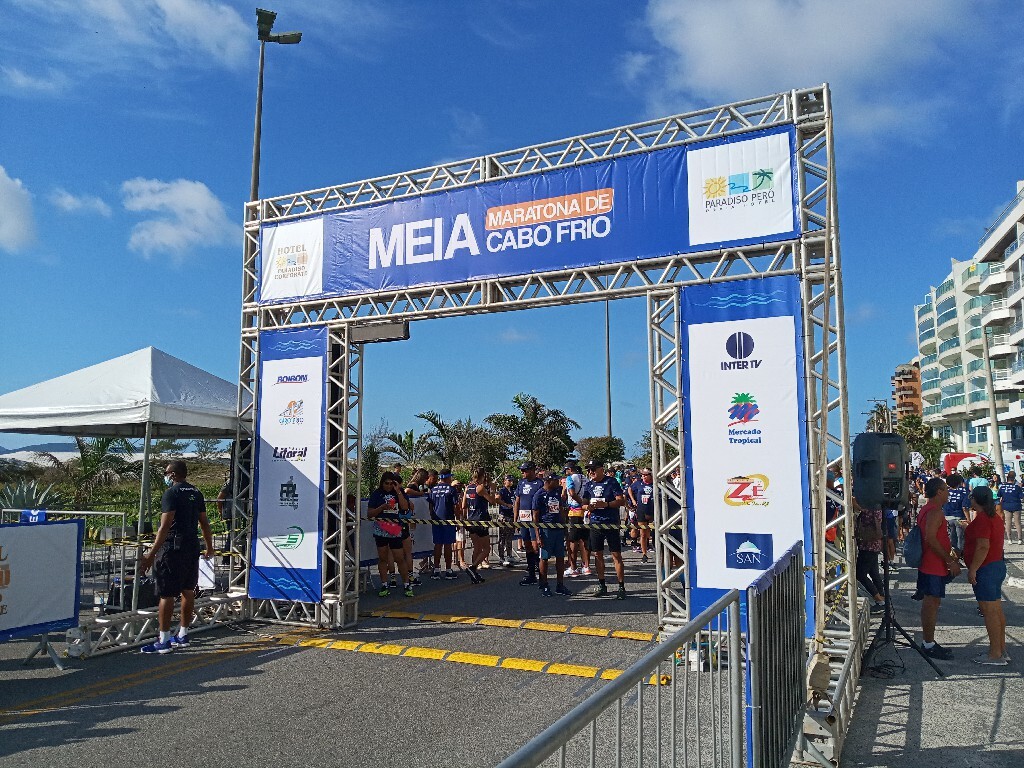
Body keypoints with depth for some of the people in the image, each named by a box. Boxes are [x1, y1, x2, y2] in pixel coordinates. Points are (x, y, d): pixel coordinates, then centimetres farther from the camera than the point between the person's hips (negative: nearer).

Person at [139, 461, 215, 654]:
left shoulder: (171, 493, -11)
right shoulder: (196, 493, 11)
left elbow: (165, 526, -18)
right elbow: (204, 523, 16)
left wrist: (151, 554, -19)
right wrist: (210, 547, 26)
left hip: (172, 550, -8)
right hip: (192, 548, 8)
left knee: (166, 594, -2)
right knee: (188, 591, 13)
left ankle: (164, 641, 1)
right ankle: (182, 636, 22)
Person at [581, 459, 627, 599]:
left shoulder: (611, 482, -6)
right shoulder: (588, 484, 10)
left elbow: (621, 501, -10)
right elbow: (584, 503, 13)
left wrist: (605, 504, -23)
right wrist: (588, 506, -10)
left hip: (611, 523, -5)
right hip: (595, 523, 5)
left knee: (616, 555, -4)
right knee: (598, 554, 11)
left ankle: (621, 587, 0)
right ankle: (601, 585, 24)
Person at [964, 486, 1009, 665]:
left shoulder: (982, 519, -18)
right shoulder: (994, 517, 12)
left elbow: (983, 546, -25)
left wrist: (972, 569, -21)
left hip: (986, 569, -10)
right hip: (998, 565, 10)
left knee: (989, 612, -5)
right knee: (997, 611, 14)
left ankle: (995, 655, 0)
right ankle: (1002, 650, 21)